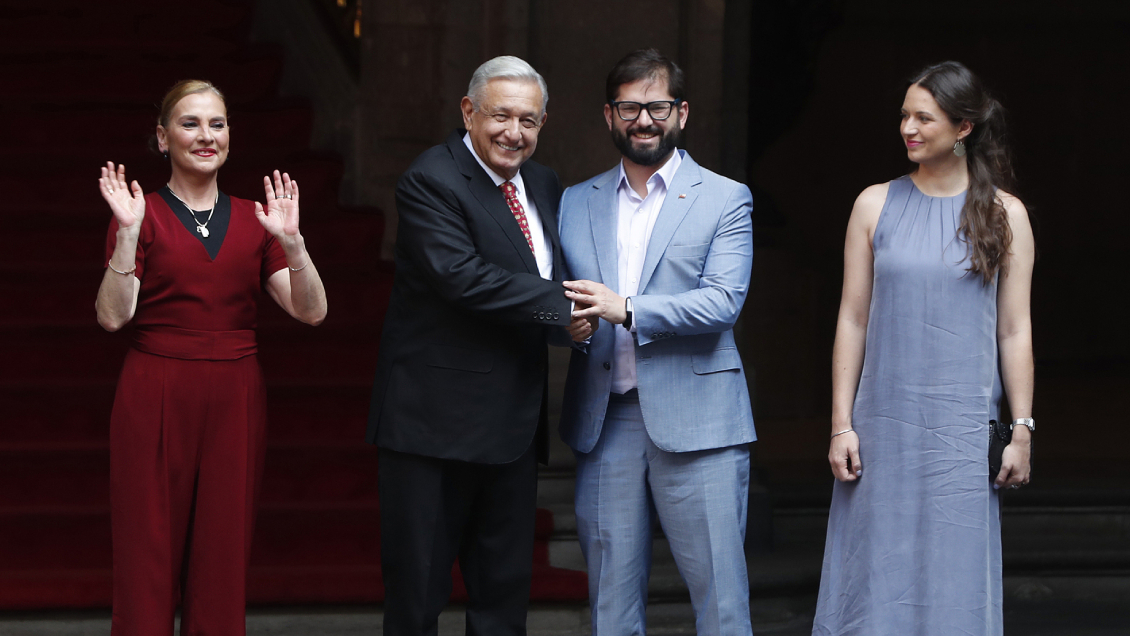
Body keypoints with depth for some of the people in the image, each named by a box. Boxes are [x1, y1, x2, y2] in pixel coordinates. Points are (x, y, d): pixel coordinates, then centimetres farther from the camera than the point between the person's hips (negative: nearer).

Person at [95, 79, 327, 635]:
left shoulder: (253, 220, 9)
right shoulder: (142, 216, -1)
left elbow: (311, 311, 0)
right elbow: (112, 316, -12)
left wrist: (289, 239, -13)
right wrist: (128, 235, -21)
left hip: (234, 401, 3)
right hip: (155, 398, -3)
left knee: (223, 553, 5)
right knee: (148, 553, 0)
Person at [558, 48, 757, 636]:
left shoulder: (725, 200, 4)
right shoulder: (576, 203, 14)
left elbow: (723, 301, -9)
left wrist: (626, 309, -19)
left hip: (695, 423, -3)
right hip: (605, 422, 3)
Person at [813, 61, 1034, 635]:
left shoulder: (1005, 214, 2)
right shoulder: (876, 205, 4)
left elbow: (1014, 331, 3)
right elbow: (852, 320, 5)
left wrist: (1022, 430, -1)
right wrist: (841, 425, 0)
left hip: (962, 427, -1)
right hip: (883, 421, 1)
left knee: (955, 578, 0)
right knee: (875, 573, 3)